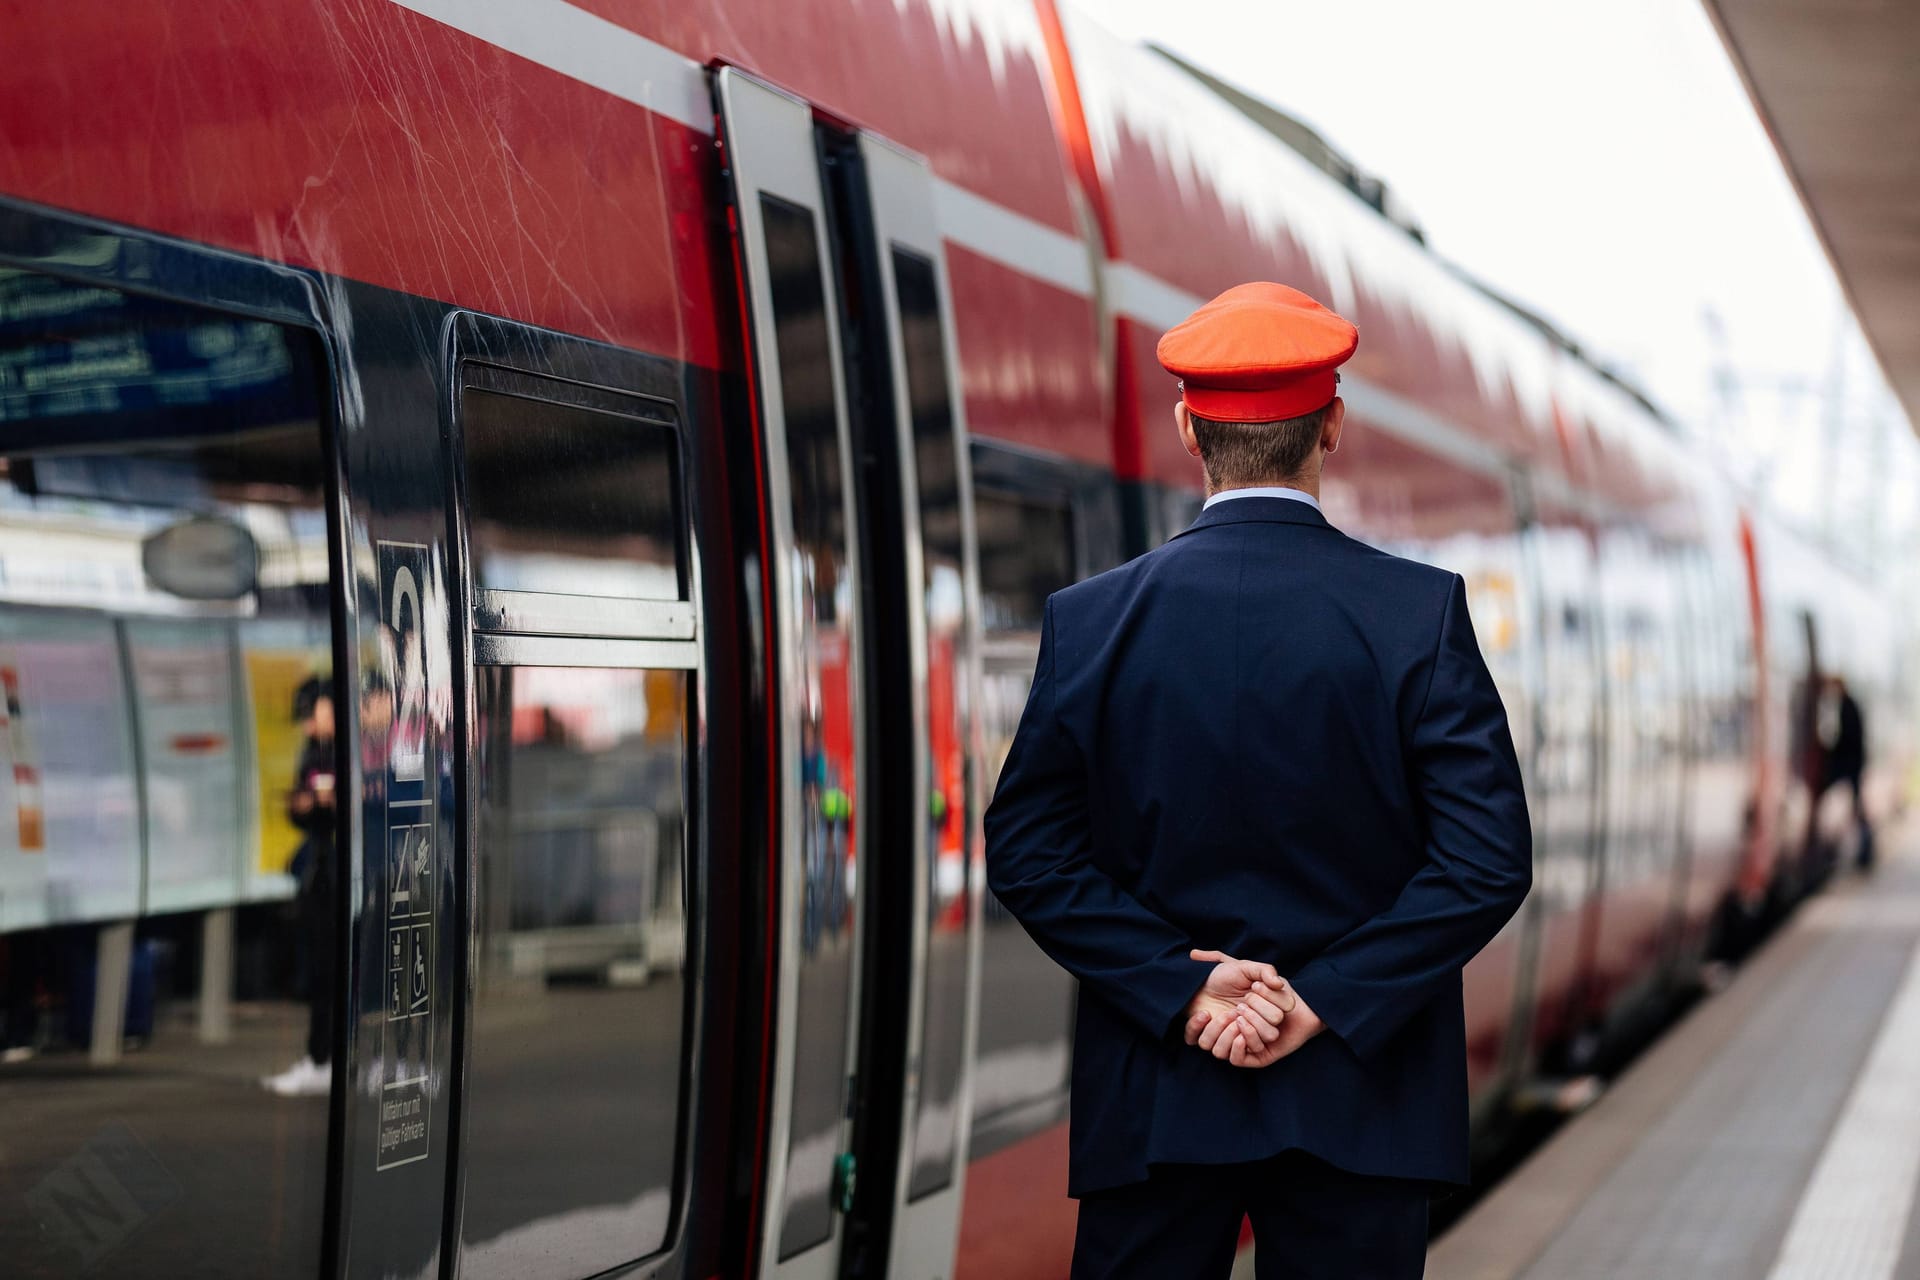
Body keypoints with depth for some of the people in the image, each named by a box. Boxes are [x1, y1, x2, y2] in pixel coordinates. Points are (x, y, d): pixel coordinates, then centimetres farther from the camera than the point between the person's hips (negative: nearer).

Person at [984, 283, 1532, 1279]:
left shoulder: (1091, 621, -2)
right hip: (1358, 1110, -1)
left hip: (1153, 1102, 1)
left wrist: (1179, 983, -5)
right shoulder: (1420, 611, -6)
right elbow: (1488, 857, -11)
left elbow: (1027, 853, -3)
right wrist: (1329, 1000, -9)